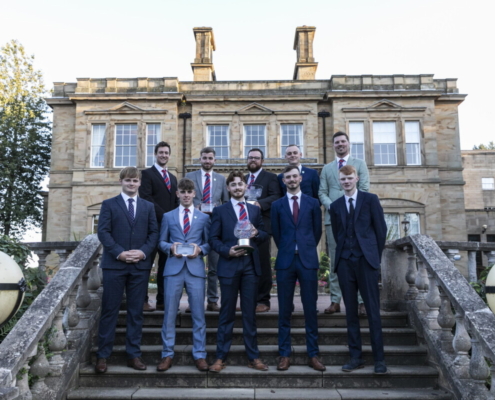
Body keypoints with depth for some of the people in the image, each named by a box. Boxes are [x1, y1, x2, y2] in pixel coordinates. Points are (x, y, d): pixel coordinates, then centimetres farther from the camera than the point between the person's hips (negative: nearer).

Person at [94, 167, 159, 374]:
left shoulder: (148, 206, 14)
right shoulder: (109, 204, 6)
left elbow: (154, 233, 7)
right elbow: (103, 232, -3)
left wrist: (143, 252, -10)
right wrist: (119, 253, -15)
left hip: (140, 265, 2)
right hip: (114, 264, -2)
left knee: (136, 312, 7)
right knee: (109, 311, 2)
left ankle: (133, 355, 14)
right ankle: (102, 356, 10)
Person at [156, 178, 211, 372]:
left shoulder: (203, 217, 11)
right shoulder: (168, 216, 12)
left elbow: (209, 243, 9)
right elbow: (161, 242, 11)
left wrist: (200, 249, -10)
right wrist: (170, 247, -10)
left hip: (196, 268, 0)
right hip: (173, 268, 0)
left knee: (198, 314, 2)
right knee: (169, 313, 3)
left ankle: (199, 355, 12)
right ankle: (167, 354, 15)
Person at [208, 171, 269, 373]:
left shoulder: (255, 210, 12)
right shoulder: (220, 211, 4)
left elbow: (264, 235, 13)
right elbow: (213, 239, 1)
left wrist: (257, 234, -9)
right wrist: (227, 250, -15)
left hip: (251, 265, 2)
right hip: (229, 265, -2)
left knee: (250, 313, 7)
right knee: (227, 313, 4)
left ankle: (253, 357, 16)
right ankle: (220, 358, 13)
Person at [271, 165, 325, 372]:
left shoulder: (312, 203, 8)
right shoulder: (277, 205, 8)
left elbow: (317, 231, 12)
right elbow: (276, 233, 11)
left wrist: (307, 249, 12)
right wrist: (286, 250, 11)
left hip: (308, 261, 0)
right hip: (285, 261, 0)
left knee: (310, 308, 3)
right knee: (284, 310, 4)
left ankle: (313, 354, 12)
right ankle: (284, 354, 13)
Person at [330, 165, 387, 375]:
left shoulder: (370, 199, 3)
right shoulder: (335, 205, 11)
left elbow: (381, 229, 3)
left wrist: (375, 255, 3)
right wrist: (344, 253, 8)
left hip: (366, 261, -3)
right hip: (345, 262, 3)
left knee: (373, 310, -1)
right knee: (350, 311, 6)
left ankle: (379, 359, 7)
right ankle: (355, 357, 14)